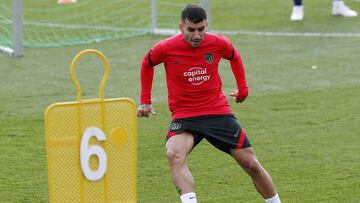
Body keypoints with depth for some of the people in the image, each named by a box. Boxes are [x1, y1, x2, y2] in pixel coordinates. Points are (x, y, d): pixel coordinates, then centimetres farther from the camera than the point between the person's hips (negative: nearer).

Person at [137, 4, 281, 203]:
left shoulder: (218, 43, -9)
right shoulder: (166, 48, -13)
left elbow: (234, 57, 16)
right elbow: (147, 64, 10)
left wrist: (242, 89, 16)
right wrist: (145, 101, 11)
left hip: (218, 112, 2)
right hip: (184, 116, -2)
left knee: (251, 164, 3)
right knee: (174, 154, -33)